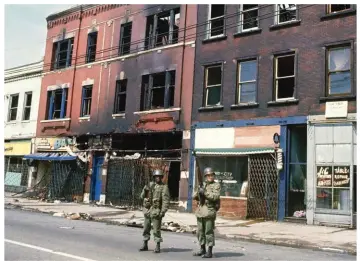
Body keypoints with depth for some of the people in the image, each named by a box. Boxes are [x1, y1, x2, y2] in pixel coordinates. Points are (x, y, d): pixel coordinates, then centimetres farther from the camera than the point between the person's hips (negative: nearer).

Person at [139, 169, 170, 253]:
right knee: (146, 229, 11)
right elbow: (142, 197, 13)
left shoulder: (164, 187, -4)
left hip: (156, 211, -5)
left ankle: (158, 247, 6)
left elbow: (166, 200, -11)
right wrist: (144, 190, -7)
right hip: (148, 210, 5)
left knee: (156, 230, -3)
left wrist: (163, 211, -19)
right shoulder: (150, 185, 12)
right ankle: (145, 245, 22)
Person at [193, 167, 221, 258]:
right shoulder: (202, 185, 18)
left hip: (209, 211, -6)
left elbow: (215, 196, -15)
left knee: (209, 232, -6)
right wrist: (198, 192, -7)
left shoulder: (216, 185, 0)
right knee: (200, 231, 11)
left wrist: (205, 193, -19)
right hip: (200, 210, 6)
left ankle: (209, 252, 0)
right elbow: (194, 196, 13)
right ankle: (202, 249, 22)